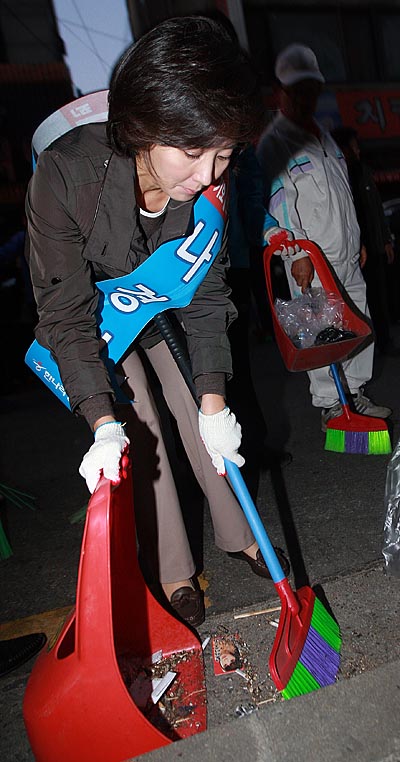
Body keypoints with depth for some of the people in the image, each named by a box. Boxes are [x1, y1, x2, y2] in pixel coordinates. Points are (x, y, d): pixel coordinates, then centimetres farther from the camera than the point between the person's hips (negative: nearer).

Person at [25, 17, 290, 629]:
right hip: (94, 317, -3)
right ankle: (174, 574, 10)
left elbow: (207, 292, -15)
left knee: (207, 422, 2)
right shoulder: (66, 173, -37)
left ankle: (238, 536, 25)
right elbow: (66, 311, -31)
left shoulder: (209, 184, -24)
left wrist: (213, 400, -20)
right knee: (139, 435, -10)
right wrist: (103, 424, -38)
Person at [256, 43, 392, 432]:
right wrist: (297, 253, -19)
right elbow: (278, 202, -13)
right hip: (312, 261, -8)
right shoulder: (273, 142, -5)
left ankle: (355, 393, 26)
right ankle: (329, 406, 11)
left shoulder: (324, 135, 20)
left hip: (348, 256, 8)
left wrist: (357, 240, 22)